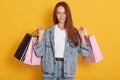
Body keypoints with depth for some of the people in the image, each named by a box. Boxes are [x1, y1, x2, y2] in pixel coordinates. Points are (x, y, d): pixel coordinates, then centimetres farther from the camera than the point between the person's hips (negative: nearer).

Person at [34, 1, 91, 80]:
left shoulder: (74, 32, 2)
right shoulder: (48, 31, 0)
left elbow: (85, 53, -1)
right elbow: (39, 53, -4)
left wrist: (82, 36, -8)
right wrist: (40, 36, -9)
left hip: (67, 73, 1)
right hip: (49, 72, 0)